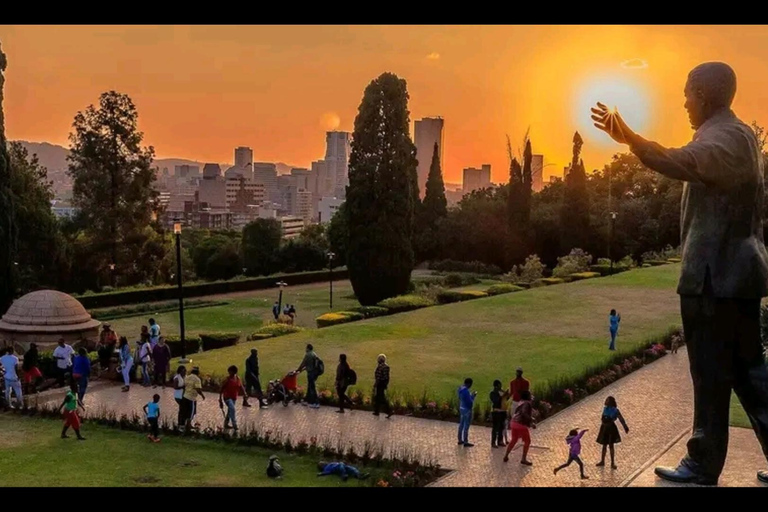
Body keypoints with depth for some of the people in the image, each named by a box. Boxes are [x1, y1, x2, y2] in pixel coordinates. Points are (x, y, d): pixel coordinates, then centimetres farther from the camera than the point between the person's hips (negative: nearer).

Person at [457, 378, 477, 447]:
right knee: (466, 426, -4)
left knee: (461, 425, 16)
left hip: (462, 408, 10)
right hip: (467, 410, -10)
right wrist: (473, 396, -8)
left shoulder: (461, 389, 7)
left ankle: (460, 440, 25)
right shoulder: (466, 391, -23)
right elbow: (469, 402, -23)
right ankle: (465, 442, -1)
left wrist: (471, 395, 13)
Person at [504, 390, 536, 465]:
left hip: (514, 423, 9)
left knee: (513, 440, 22)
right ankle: (523, 459, 0)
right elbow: (524, 413, -24)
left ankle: (506, 456, 26)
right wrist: (531, 423, -23)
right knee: (527, 441, 2)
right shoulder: (527, 403, -10)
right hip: (521, 424, -9)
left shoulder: (520, 403, 17)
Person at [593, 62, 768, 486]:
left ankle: (703, 464, 6)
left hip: (715, 274, -10)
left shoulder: (725, 136, -15)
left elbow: (686, 163, -38)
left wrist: (629, 139, -49)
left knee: (711, 372, -2)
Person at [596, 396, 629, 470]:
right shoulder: (605, 409, 0)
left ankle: (612, 463, 14)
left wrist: (625, 427, -20)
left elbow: (621, 419, -17)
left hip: (611, 429, -5)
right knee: (604, 445, 17)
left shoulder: (615, 410, -16)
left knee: (611, 446, 3)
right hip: (604, 428, 5)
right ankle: (602, 461, 29)